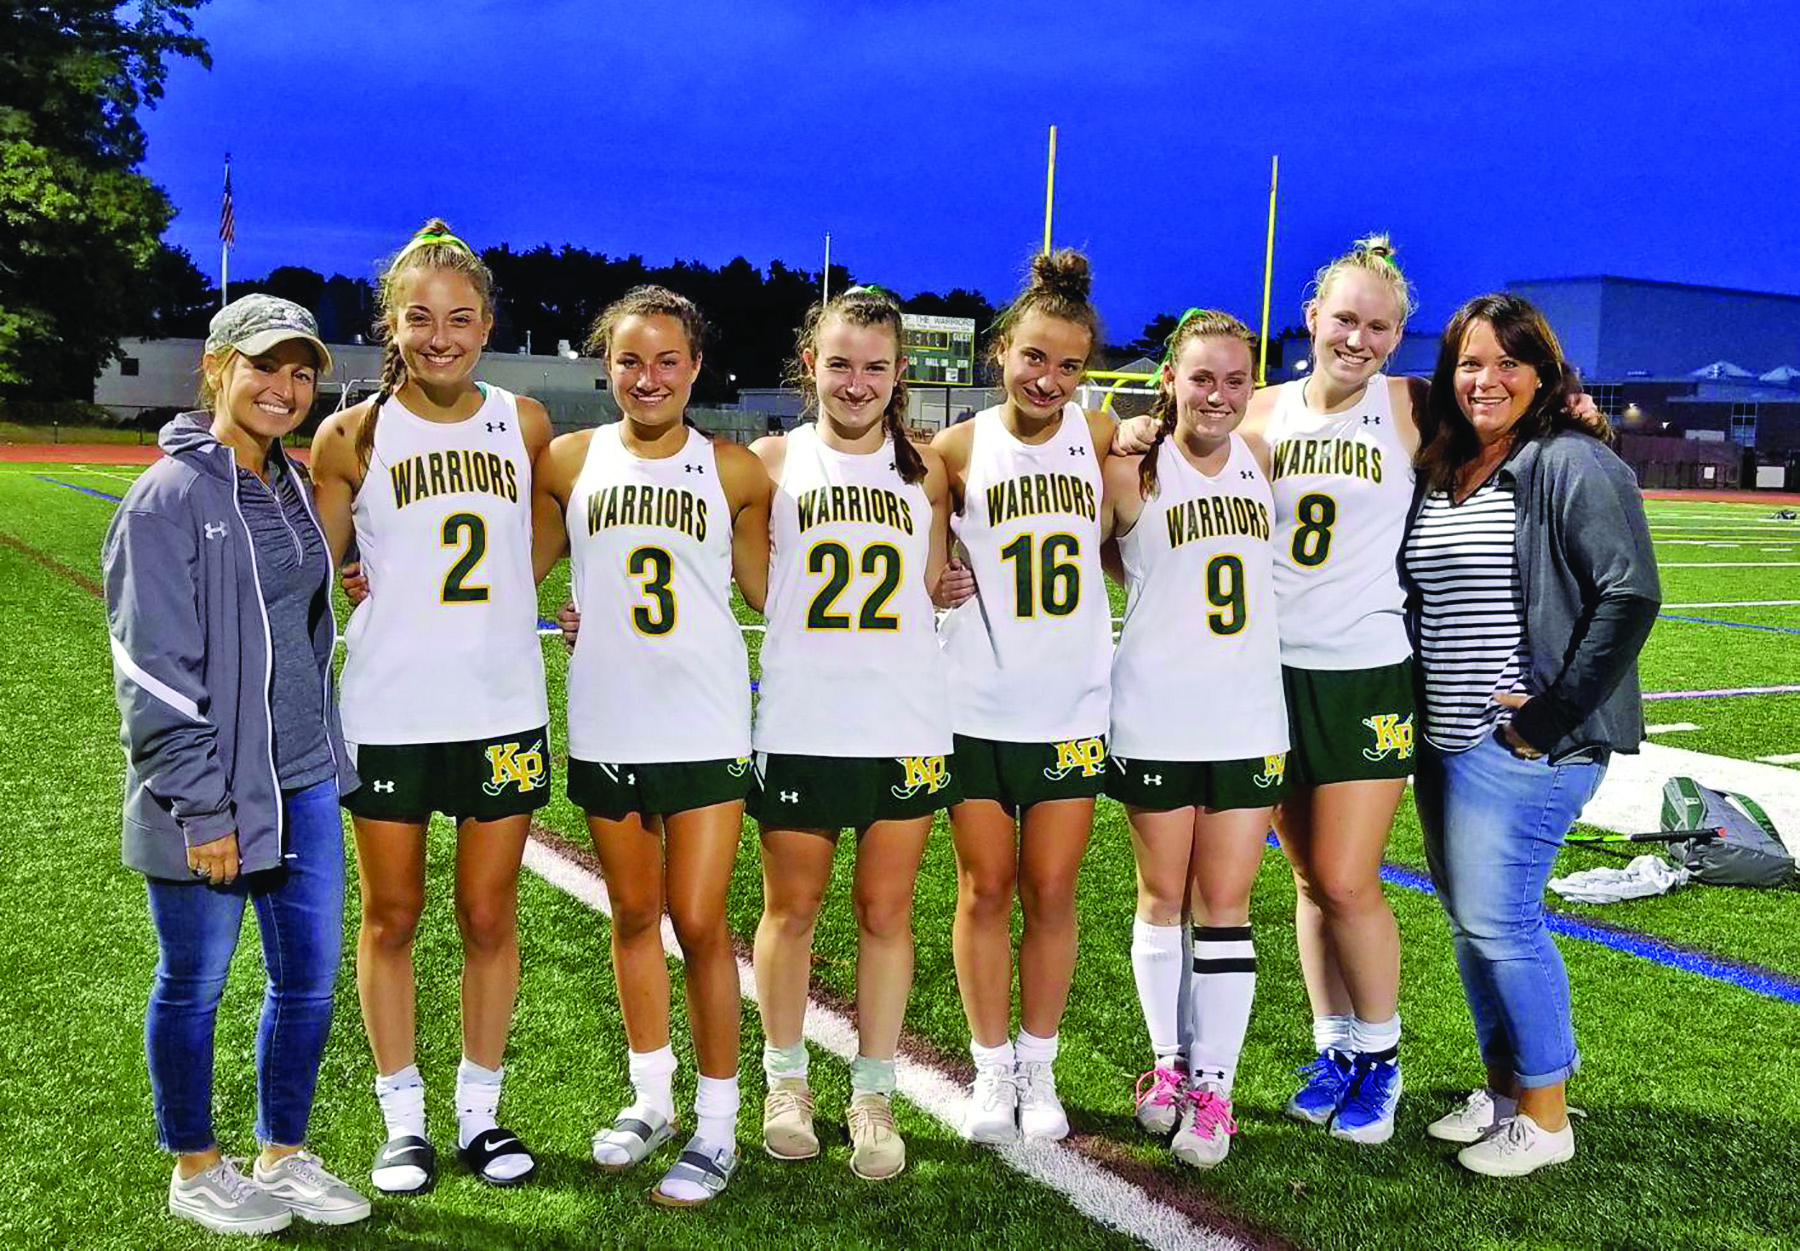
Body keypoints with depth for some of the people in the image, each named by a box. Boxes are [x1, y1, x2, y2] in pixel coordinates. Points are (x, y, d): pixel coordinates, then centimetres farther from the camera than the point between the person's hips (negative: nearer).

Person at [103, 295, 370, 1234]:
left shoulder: (291, 488, 9)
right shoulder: (171, 495, -13)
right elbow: (153, 668, -15)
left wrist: (324, 754, 15)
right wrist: (203, 806, -16)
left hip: (302, 780, 7)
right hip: (208, 797, -7)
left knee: (311, 977, 12)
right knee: (195, 985, 9)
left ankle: (283, 1158, 30)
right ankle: (196, 1172, 28)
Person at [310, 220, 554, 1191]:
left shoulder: (523, 423, 3)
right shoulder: (354, 436, -4)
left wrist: (502, 608, 7)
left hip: (503, 709, 2)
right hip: (387, 712, -1)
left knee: (489, 918, 10)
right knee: (391, 918, 10)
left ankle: (480, 1112, 25)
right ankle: (403, 1119, 25)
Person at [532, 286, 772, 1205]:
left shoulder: (733, 469, 1)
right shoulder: (570, 461, 4)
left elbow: (770, 590, 5)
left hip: (707, 728, -2)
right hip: (605, 728, 2)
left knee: (699, 924, -2)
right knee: (635, 916, 14)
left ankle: (718, 1123, 14)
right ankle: (651, 1097, 33)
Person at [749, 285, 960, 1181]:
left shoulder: (924, 470, 8)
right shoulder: (774, 461, 3)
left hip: (906, 726, 1)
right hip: (797, 726, -1)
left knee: (886, 912, 7)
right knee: (791, 906, 9)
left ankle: (873, 1091, 20)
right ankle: (785, 1079, 27)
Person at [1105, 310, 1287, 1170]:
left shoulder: (1261, 460, 4)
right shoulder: (1131, 473, -7)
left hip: (1249, 723, 3)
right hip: (1156, 723, -2)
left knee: (1224, 905, 5)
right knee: (1162, 899, 10)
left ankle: (1211, 1089, 13)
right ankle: (1167, 1065, 28)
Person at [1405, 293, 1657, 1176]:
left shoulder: (1572, 466, -11)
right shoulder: (1435, 474, 11)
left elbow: (1631, 596, -17)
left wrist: (1550, 718, -17)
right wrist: (1415, 712, 11)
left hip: (1523, 746, -8)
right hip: (1444, 741, 8)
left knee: (1498, 919, -6)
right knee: (1465, 916, 14)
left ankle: (1546, 1116, 11)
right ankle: (1504, 1087, 30)